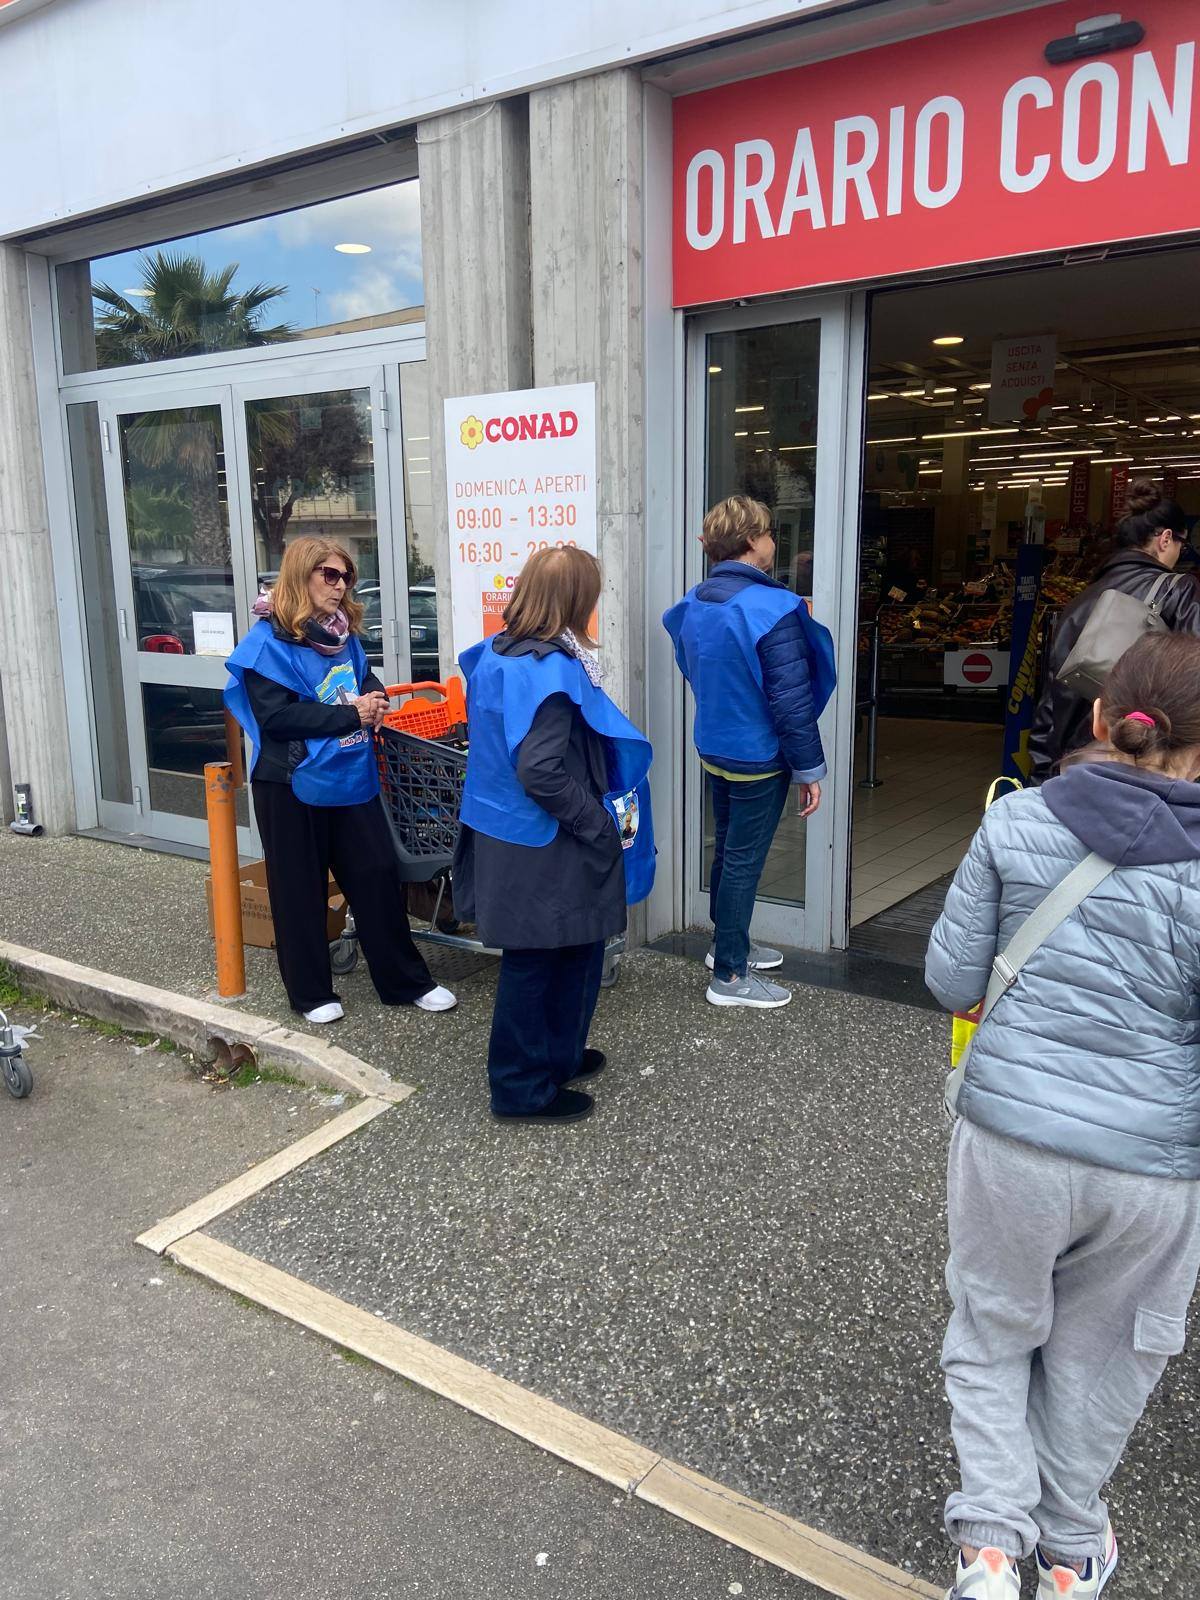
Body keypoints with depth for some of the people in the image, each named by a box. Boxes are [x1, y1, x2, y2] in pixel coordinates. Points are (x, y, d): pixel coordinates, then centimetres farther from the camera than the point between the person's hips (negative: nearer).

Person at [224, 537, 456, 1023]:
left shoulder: (343, 632, 9)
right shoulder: (269, 639, -11)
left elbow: (365, 678, 22)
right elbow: (277, 715, -20)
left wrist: (373, 698, -3)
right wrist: (350, 714, -19)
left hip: (351, 776, 6)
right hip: (293, 783, -6)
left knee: (378, 875, 7)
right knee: (299, 889, 7)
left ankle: (407, 981, 19)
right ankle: (310, 992, 22)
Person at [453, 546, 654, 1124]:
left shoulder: (495, 655, 5)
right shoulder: (552, 671, -23)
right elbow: (542, 772, -29)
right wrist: (603, 825, -17)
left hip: (501, 834, 9)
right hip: (541, 851, -9)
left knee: (535, 957, 22)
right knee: (536, 962, 6)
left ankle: (553, 1055, 40)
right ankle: (523, 1089, 22)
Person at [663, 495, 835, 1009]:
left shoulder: (695, 603, 2)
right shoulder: (772, 609, -22)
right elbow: (791, 702, -22)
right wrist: (809, 770, -14)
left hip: (713, 750, 8)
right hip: (758, 758, -8)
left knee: (727, 849, 22)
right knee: (744, 861, 2)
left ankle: (726, 943, 38)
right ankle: (729, 975, 14)